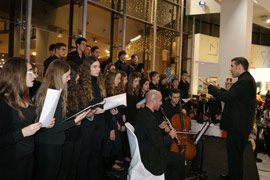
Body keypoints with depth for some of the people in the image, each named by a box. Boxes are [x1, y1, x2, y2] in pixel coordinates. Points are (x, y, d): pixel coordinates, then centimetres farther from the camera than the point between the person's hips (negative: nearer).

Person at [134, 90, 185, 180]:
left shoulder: (142, 112, 1)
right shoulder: (150, 118, -30)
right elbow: (158, 143, -27)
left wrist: (159, 127, 4)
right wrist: (170, 136, -11)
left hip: (143, 149, 10)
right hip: (150, 157, -10)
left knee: (170, 149, 24)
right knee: (180, 158, -2)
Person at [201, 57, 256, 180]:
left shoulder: (244, 81, -21)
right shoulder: (247, 79, 14)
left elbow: (226, 97, -25)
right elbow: (232, 95, 17)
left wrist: (210, 86, -15)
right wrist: (219, 89, 12)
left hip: (238, 126, -11)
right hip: (240, 124, 11)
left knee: (235, 154, 0)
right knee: (234, 153, 22)